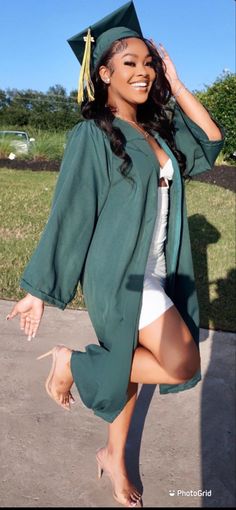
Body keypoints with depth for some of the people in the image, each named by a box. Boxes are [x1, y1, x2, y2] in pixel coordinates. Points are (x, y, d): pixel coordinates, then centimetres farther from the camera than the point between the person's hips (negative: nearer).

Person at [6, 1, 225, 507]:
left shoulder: (156, 129, 8)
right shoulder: (92, 136, -12)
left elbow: (211, 141, 11)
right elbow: (67, 215, -12)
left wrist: (175, 84, 5)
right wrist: (38, 289, -8)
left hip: (154, 272, 7)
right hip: (120, 273, -7)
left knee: (131, 366, 15)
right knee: (183, 368, -10)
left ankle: (114, 458, 36)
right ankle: (71, 361, 4)